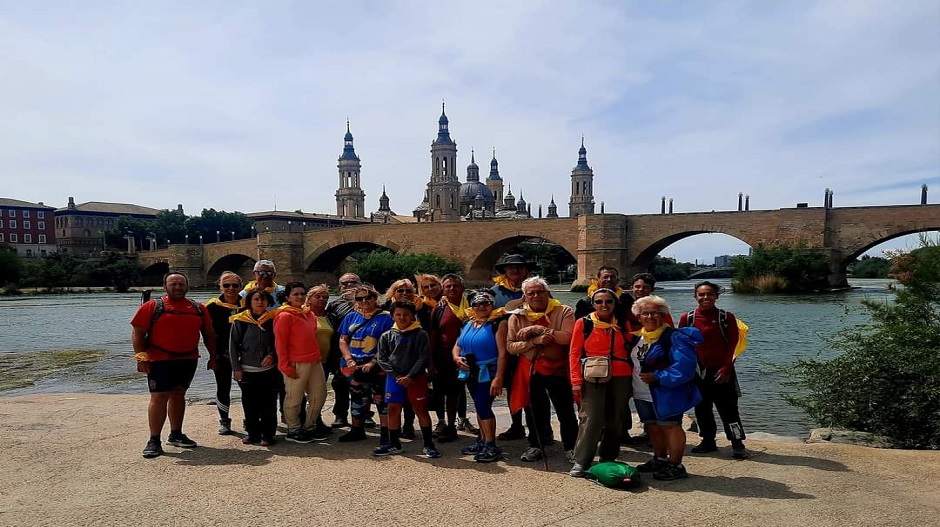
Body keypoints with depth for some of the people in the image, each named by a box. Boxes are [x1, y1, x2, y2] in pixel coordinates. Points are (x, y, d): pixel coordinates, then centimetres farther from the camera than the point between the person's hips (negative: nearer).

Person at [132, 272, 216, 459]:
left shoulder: (199, 309, 8)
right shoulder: (152, 306, -3)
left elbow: (208, 334, 15)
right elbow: (137, 334, -5)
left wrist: (213, 356, 13)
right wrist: (141, 357, -13)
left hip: (188, 360, 4)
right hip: (159, 360, -4)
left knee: (178, 395, 14)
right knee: (159, 397, -6)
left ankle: (176, 435, 25)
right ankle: (154, 441, 2)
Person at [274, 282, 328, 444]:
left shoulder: (309, 314, 14)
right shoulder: (285, 316, -9)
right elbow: (280, 343, -11)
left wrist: (318, 357, 17)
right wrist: (285, 366, -14)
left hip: (314, 362, 8)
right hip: (296, 365, -8)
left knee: (319, 395, 13)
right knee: (294, 398, 1)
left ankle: (309, 427, 27)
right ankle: (293, 431, 16)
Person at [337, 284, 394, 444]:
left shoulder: (385, 317, -4)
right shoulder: (351, 317, 10)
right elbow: (343, 340, 8)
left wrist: (373, 363, -18)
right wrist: (349, 360, -8)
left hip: (376, 368, -5)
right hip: (355, 368, 5)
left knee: (381, 399, -4)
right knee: (357, 399, 16)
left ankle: (386, 433, 5)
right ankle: (357, 430, 30)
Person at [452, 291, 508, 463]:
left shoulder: (498, 323, -12)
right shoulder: (468, 324, 10)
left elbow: (502, 352, -18)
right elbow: (457, 345, 16)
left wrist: (499, 378, -24)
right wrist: (456, 357, -7)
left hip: (489, 373, -7)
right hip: (471, 373, 7)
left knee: (483, 406, -11)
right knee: (480, 407, 16)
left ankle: (491, 446, -1)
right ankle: (483, 441, 28)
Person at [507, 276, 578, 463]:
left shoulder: (563, 312, -4)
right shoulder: (517, 316, 1)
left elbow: (566, 337, -20)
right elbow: (511, 346, -6)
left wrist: (537, 329, -21)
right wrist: (535, 341, -20)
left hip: (557, 369, -2)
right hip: (530, 370, 2)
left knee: (566, 412, 7)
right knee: (533, 411, 14)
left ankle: (571, 447, 24)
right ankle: (536, 446, 32)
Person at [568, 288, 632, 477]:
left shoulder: (622, 324, 9)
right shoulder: (584, 323, 0)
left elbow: (630, 351, 11)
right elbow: (574, 353, -2)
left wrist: (632, 380, 3)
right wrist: (576, 380, -9)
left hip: (620, 378, 4)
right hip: (593, 378, -3)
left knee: (615, 420, 9)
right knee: (590, 419, -9)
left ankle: (608, 460, 23)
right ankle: (581, 461, -1)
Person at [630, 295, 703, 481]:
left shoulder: (674, 337, -15)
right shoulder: (637, 337, 9)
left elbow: (683, 368, -23)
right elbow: (632, 361, 24)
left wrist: (656, 376, -21)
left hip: (666, 394, -8)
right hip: (642, 394, 8)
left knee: (670, 427, -1)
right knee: (653, 427, 18)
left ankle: (675, 466, 11)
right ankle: (660, 460, 34)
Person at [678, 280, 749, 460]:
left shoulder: (727, 317, -3)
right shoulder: (687, 318, 0)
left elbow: (733, 345, -3)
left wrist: (726, 367, -11)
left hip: (721, 371, -2)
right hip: (698, 371, 3)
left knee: (728, 408, -1)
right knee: (702, 409, 12)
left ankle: (737, 444, 8)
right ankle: (708, 441, 27)